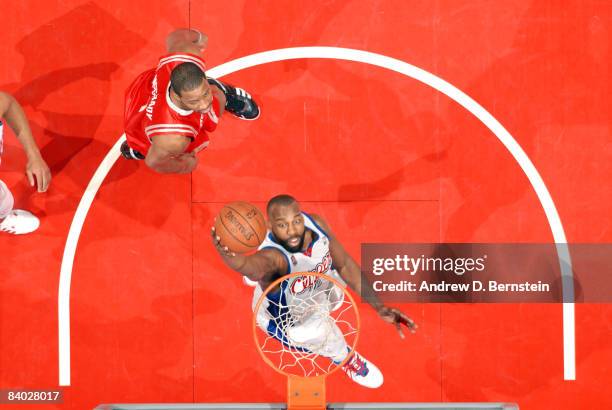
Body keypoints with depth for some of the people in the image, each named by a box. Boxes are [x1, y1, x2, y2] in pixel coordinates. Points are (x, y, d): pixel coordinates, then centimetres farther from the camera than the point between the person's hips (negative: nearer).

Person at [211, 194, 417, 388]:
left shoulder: (316, 223, -28)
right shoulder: (272, 255, -46)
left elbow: (344, 264, -15)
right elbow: (255, 266, -72)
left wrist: (378, 306, -19)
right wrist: (228, 255, -95)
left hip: (312, 286, 6)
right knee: (333, 344, -26)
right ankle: (343, 357, 15)